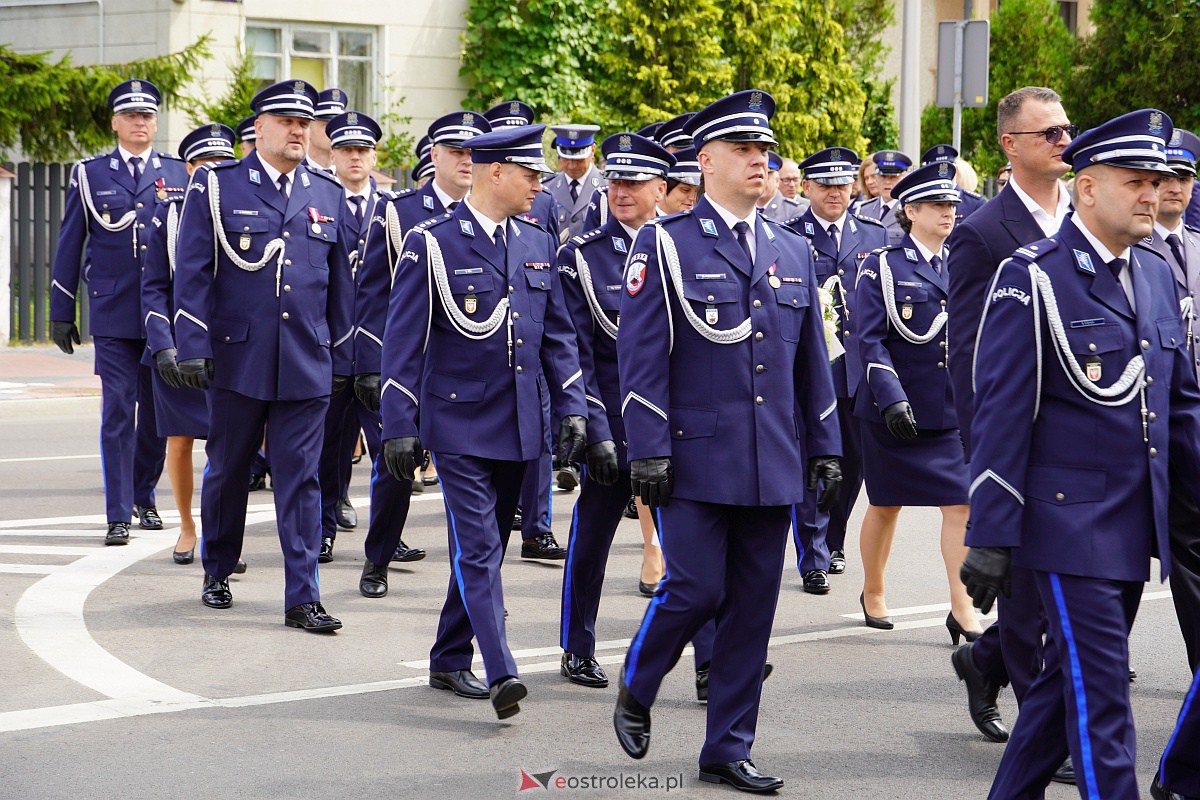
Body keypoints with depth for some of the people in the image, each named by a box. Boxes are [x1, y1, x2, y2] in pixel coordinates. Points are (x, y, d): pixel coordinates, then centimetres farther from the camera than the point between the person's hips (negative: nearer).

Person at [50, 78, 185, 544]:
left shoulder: (179, 174, 7)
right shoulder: (90, 175, 6)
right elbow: (69, 246, 8)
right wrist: (61, 312, 6)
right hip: (112, 314, -1)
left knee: (157, 412, 9)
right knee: (118, 412, -6)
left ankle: (143, 496, 28)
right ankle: (118, 516, -3)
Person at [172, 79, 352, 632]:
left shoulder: (327, 196, 10)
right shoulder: (217, 186, 1)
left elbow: (340, 284, 14)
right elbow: (192, 272, -3)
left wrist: (342, 358, 12)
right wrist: (193, 347, -10)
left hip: (307, 364, 2)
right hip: (237, 358, -1)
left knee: (300, 479, -1)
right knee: (227, 470, 11)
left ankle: (302, 598, -1)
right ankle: (217, 572, 31)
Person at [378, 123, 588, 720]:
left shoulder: (538, 244, 10)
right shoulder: (432, 244, -7)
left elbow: (557, 334, 14)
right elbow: (403, 341, -7)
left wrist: (572, 407, 4)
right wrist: (399, 426, -12)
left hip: (519, 427, 6)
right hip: (459, 424, -6)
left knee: (485, 550, 12)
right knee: (478, 549, -13)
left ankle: (450, 661, 24)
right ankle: (501, 675, -20)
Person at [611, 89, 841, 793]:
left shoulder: (793, 252, 13)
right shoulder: (665, 244, -3)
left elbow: (813, 360, 17)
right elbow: (642, 355, -7)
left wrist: (825, 447, 12)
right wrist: (649, 449, -13)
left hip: (775, 465, 5)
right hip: (696, 458, -5)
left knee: (754, 606, 6)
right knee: (695, 590, -9)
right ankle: (637, 690, 20)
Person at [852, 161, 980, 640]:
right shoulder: (882, 268, -4)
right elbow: (871, 341, -10)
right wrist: (891, 398, -21)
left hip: (953, 411, 3)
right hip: (896, 410, -3)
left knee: (960, 504, -6)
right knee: (886, 505, 9)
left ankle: (962, 610, -3)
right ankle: (872, 593, 28)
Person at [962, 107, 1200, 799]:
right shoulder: (1032, 277, -10)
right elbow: (1001, 416, -11)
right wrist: (990, 536, -13)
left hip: (1137, 529, 7)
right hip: (1071, 521, -7)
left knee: (1072, 681, 15)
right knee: (1101, 697, -7)